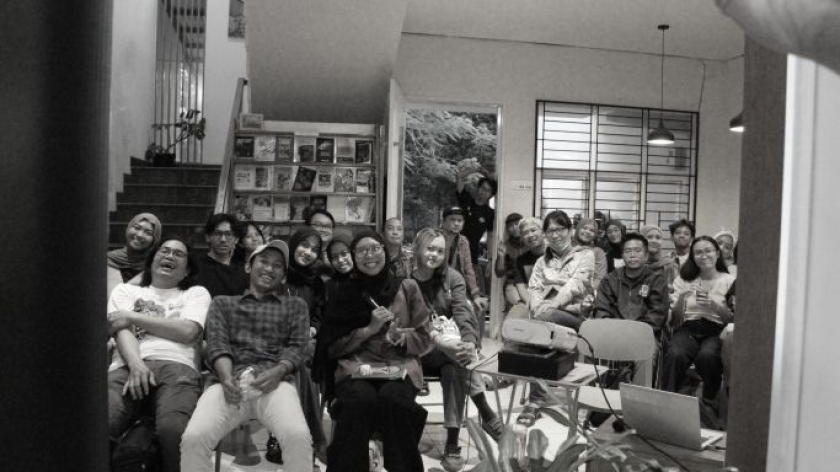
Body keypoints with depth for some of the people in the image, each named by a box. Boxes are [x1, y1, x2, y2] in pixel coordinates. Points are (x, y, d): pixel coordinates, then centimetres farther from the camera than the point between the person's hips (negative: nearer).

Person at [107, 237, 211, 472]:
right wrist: (136, 363, -12)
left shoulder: (196, 293, 23)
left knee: (174, 429, -34)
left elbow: (187, 331, 3)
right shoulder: (126, 290, 28)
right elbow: (121, 329, 9)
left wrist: (133, 317, 5)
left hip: (175, 367, -1)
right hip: (128, 367, 1)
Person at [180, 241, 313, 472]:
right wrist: (226, 376, -12)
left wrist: (278, 371, -12)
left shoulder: (295, 305, 26)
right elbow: (217, 343, 10)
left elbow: (296, 346, 12)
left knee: (299, 437, -32)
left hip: (274, 381, -1)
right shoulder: (223, 302, 27)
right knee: (193, 438, -29)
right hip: (230, 381, 1)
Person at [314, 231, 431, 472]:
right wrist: (369, 329, -7)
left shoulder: (407, 287, 9)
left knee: (393, 399, -33)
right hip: (355, 368, 0)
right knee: (361, 399, -34)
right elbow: (332, 347, 6)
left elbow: (424, 340, 9)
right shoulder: (341, 292, 9)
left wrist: (398, 337, -12)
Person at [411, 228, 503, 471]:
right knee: (457, 360, -33)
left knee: (454, 369, -31)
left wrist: (469, 342, -31)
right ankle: (486, 413, -25)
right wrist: (438, 339, -29)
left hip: (450, 346, 2)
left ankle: (452, 444, -25)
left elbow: (463, 312, -9)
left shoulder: (452, 277, 5)